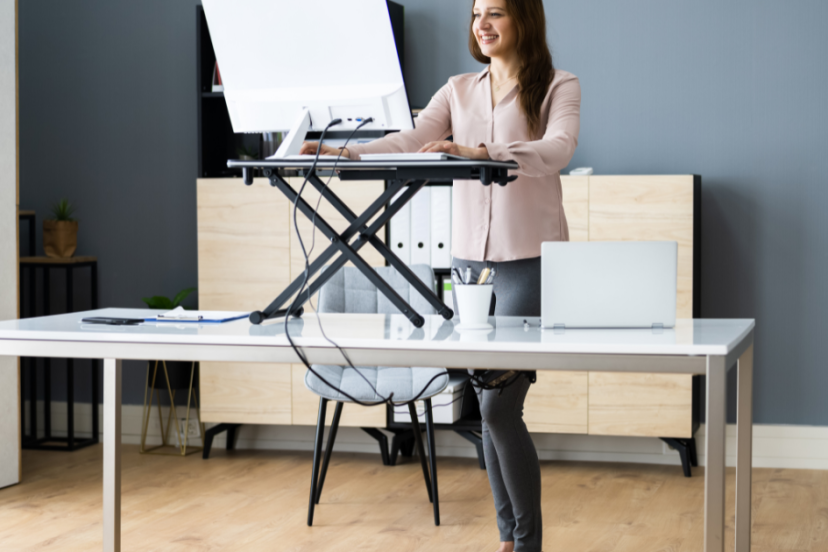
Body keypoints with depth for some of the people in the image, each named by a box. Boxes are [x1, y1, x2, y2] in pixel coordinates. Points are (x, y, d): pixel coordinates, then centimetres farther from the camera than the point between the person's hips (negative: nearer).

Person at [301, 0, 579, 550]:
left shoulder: (559, 87, 0)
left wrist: (479, 151, -34)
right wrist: (342, 153, -17)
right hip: (470, 258, 5)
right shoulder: (458, 91, 14)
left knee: (499, 405, -11)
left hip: (531, 261, -5)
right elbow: (410, 142, 0)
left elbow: (557, 148, -20)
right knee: (489, 408, 8)